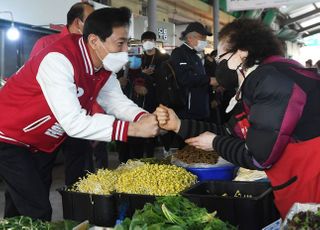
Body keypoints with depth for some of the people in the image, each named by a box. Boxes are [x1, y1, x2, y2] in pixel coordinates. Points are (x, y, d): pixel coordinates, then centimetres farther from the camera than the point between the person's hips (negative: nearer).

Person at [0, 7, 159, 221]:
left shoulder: (105, 65, -7)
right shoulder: (58, 59, -33)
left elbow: (117, 102, -1)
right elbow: (73, 123, -38)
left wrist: (144, 117, -23)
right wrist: (133, 129, -38)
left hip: (42, 143, 8)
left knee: (23, 206, 17)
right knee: (38, 212, -11)